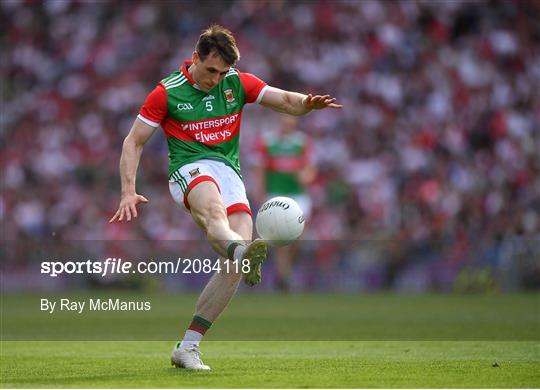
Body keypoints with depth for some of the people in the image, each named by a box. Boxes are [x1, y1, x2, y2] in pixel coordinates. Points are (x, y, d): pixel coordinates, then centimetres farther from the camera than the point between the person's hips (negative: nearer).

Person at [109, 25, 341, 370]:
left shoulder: (237, 83, 11)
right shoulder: (168, 92, 2)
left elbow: (285, 100, 8)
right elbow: (134, 141, 5)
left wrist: (307, 103, -17)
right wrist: (129, 192, -7)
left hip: (230, 173, 4)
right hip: (189, 169, -4)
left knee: (237, 260, -16)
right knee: (213, 207, -41)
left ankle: (187, 347, -9)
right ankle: (244, 253, -78)